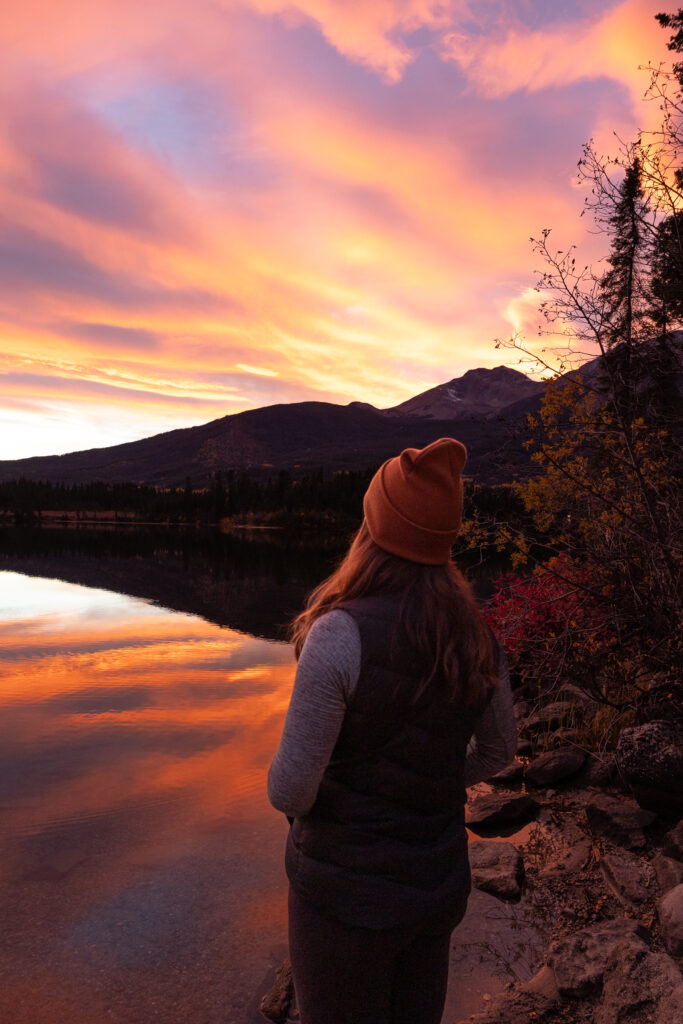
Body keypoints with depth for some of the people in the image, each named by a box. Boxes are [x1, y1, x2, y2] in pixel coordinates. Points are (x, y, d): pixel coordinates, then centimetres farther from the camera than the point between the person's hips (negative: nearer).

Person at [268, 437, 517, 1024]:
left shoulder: (341, 635, -28)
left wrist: (292, 798, 1)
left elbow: (291, 788, -21)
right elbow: (498, 750, 7)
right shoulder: (475, 638, -8)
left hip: (349, 890, -5)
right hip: (439, 882, 6)